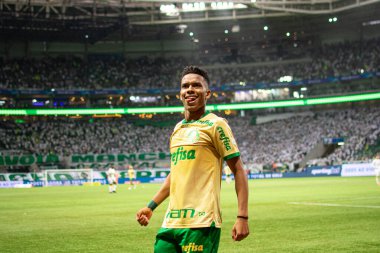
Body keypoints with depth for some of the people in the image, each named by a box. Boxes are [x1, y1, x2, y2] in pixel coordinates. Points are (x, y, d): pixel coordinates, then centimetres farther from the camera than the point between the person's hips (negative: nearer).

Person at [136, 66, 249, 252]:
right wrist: (151, 206, 23)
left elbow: (238, 170, -5)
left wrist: (242, 217, -13)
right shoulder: (178, 128, 18)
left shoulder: (215, 124, -3)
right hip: (171, 221, 7)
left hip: (201, 222, -6)